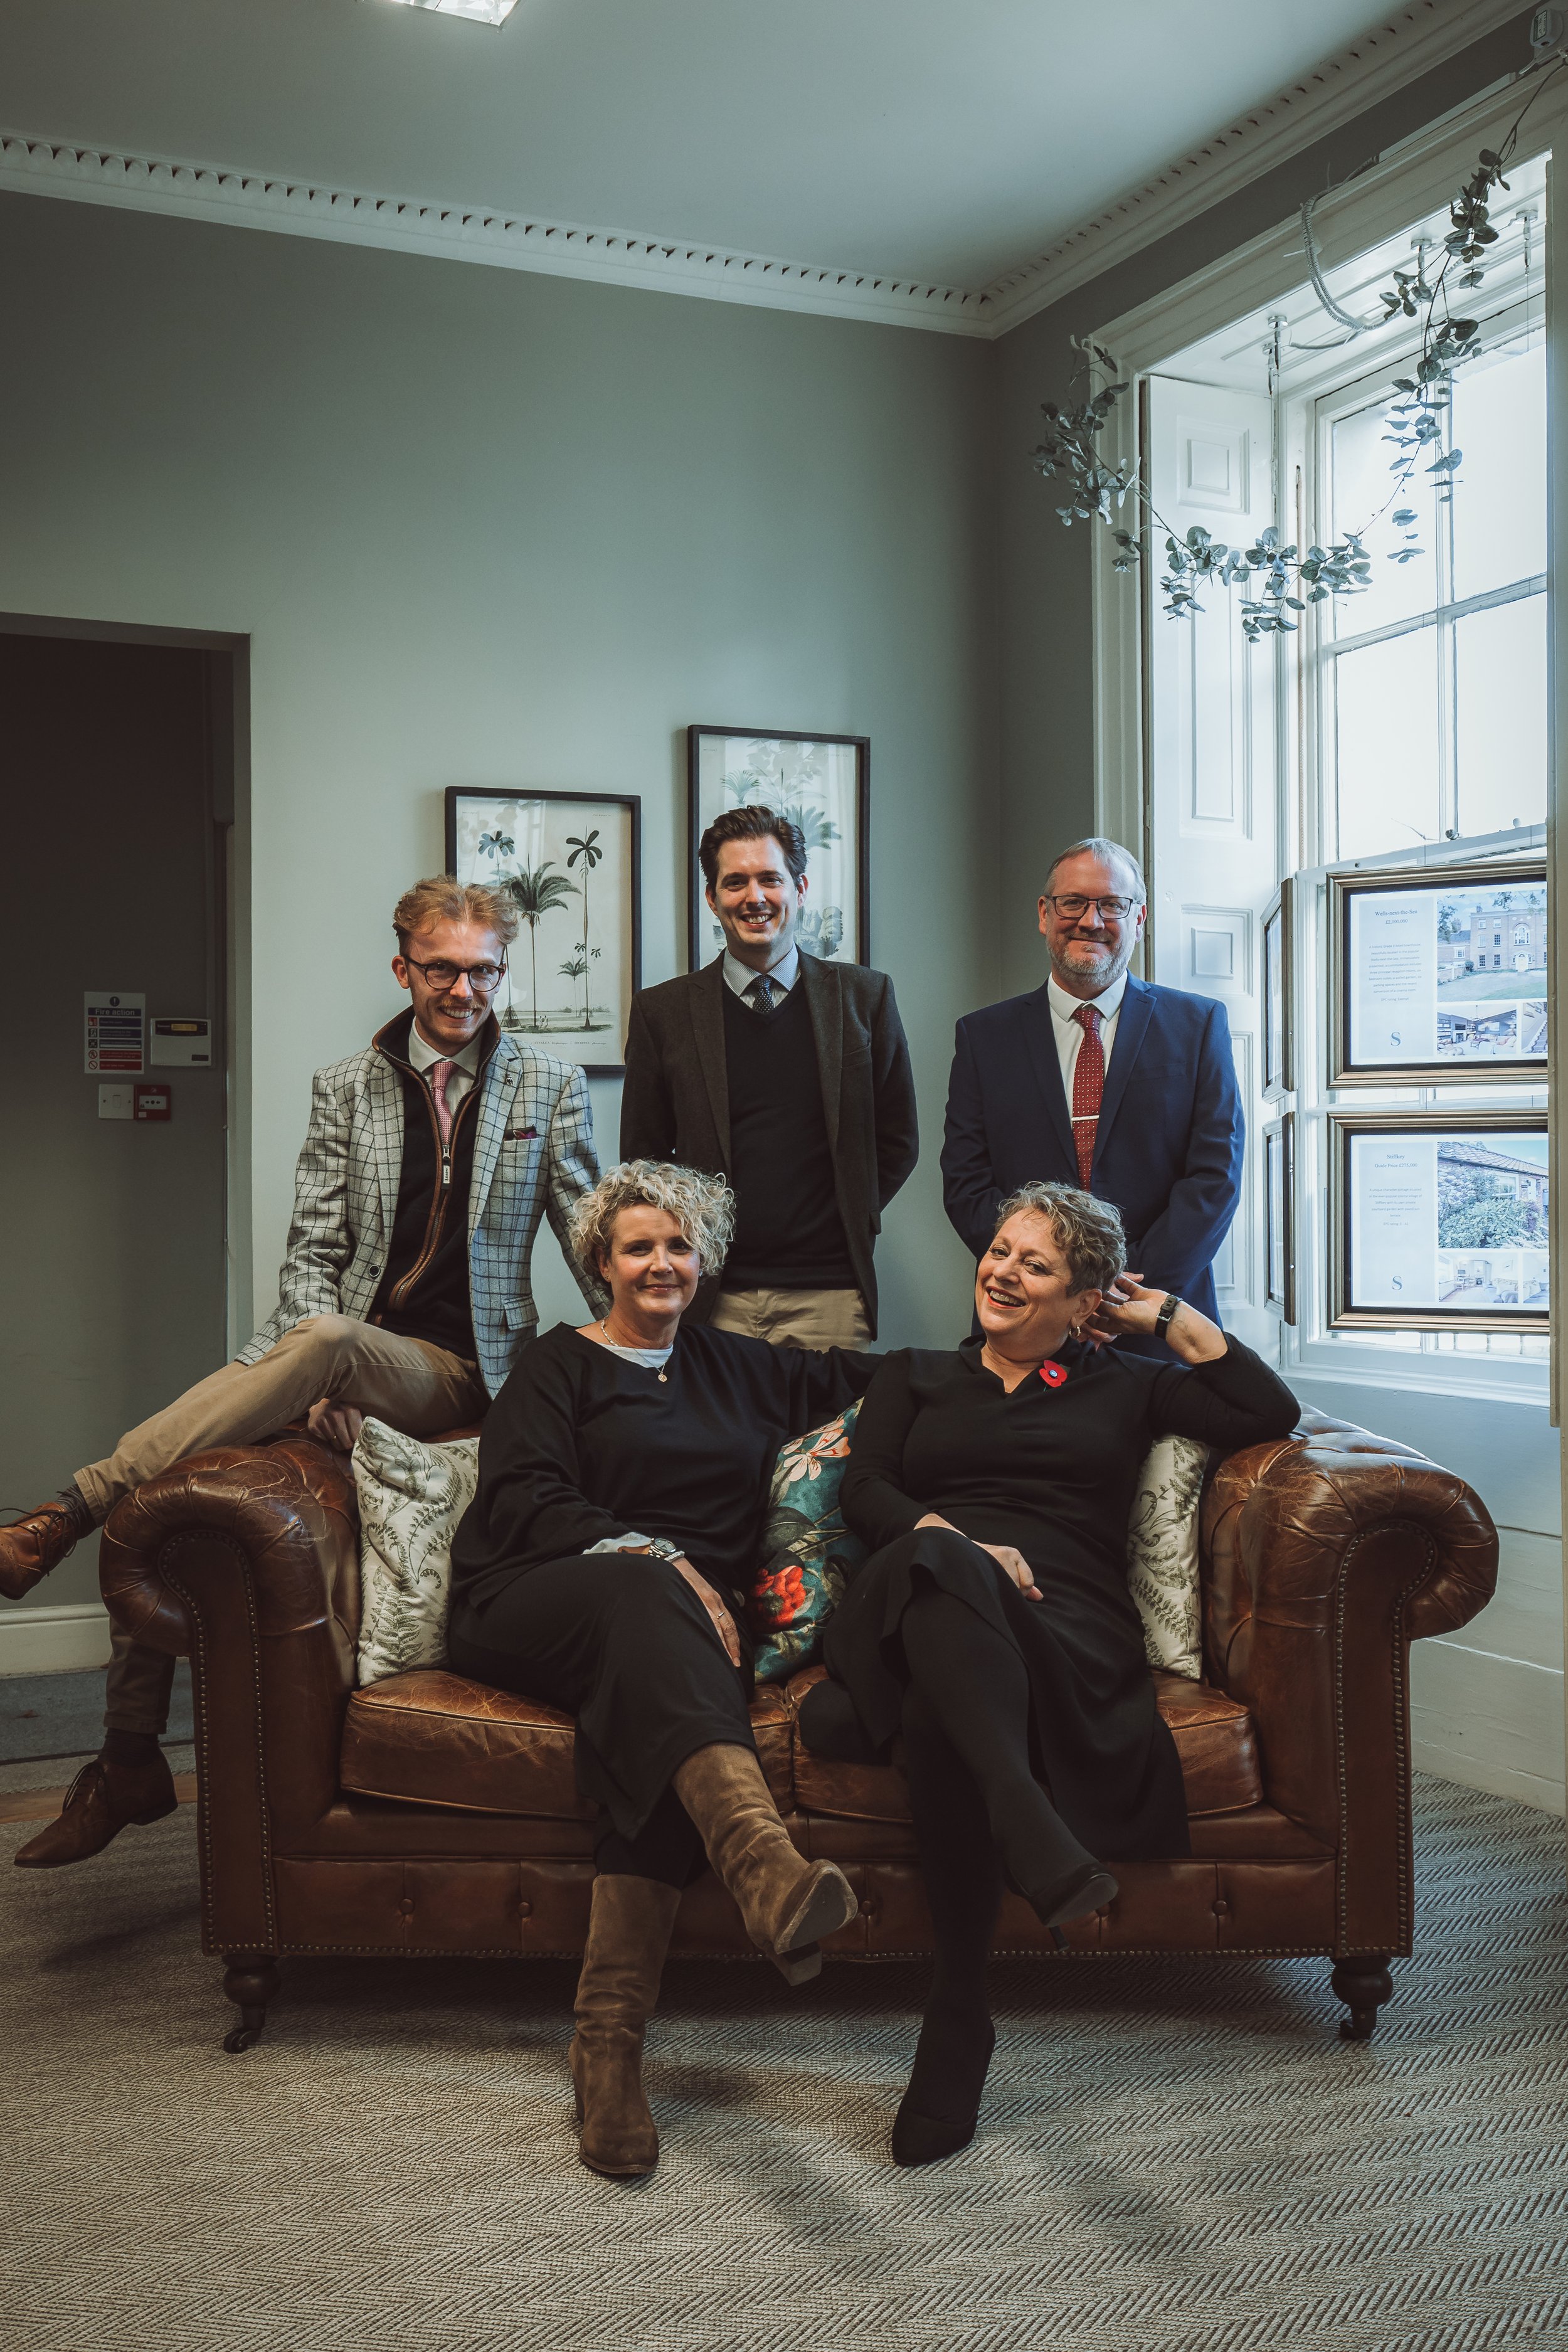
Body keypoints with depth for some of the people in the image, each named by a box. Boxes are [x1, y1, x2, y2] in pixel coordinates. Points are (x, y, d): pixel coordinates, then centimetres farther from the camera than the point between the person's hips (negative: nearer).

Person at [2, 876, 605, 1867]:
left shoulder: (552, 1087, 8)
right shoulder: (345, 1087, 11)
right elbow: (314, 1250, 3)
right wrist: (320, 1386, -12)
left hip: (460, 1369, -3)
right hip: (344, 1352, 3)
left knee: (321, 1338, -36)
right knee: (156, 1492, -17)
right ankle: (130, 1764, -4)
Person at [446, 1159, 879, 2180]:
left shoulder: (736, 1367, 28)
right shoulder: (560, 1363, 14)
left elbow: (863, 1375, 33)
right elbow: (522, 1501, -2)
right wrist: (651, 1555, -16)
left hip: (683, 1612, 3)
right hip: (533, 1608, -3)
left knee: (660, 1712, -34)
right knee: (637, 1589, -39)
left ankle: (611, 2036, -42)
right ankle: (768, 1862, -63)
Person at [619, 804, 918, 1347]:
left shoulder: (864, 996, 6)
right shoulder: (663, 1011, 5)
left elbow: (898, 1139, 11)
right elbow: (643, 1154, 10)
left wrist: (850, 1223, 3)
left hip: (829, 1293, 0)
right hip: (711, 1297, 0)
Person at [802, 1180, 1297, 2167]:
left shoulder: (1124, 1387, 27)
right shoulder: (916, 1374, 30)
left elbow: (1271, 1413, 13)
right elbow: (862, 1488, 11)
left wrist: (1172, 1315, 19)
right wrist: (954, 1540, -9)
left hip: (1068, 1630, 0)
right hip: (924, 1604, 1)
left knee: (941, 1712, -39)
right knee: (934, 1562, -41)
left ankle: (960, 2017, -37)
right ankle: (1034, 1835, -56)